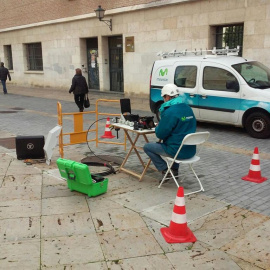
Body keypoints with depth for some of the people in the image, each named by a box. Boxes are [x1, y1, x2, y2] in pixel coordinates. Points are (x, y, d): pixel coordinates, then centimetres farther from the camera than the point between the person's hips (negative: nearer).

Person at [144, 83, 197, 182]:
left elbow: (160, 134, -15)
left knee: (147, 147, 6)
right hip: (191, 150, 8)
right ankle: (174, 170, 33)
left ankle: (165, 170, 3)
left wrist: (157, 127, 7)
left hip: (178, 152, -8)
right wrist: (161, 126, 18)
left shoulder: (169, 112, -19)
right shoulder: (188, 108, 7)